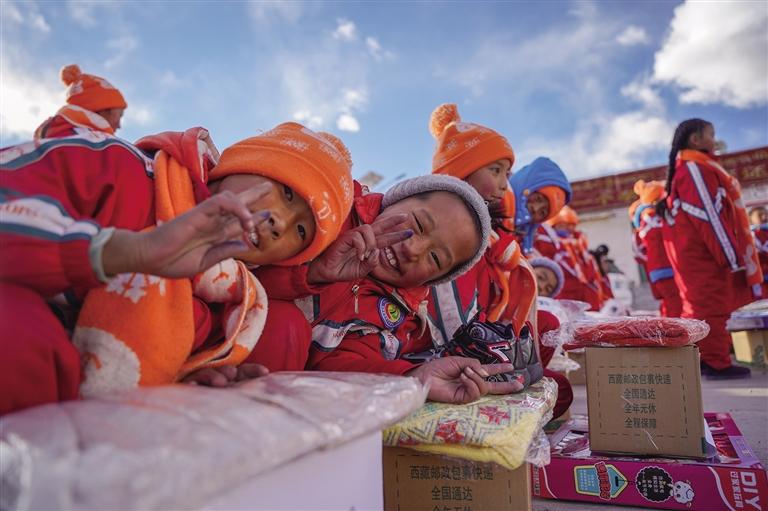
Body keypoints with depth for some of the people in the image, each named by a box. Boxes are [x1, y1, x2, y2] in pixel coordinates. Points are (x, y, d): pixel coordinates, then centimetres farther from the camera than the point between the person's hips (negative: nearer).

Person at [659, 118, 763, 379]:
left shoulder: (691, 167, 20)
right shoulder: (695, 168, -13)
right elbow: (709, 215, -19)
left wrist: (731, 253, 20)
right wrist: (733, 257, -17)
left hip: (697, 249, 10)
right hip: (701, 250, -10)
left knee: (701, 305, 12)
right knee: (711, 306, -6)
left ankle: (703, 359, 18)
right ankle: (717, 363, -1)